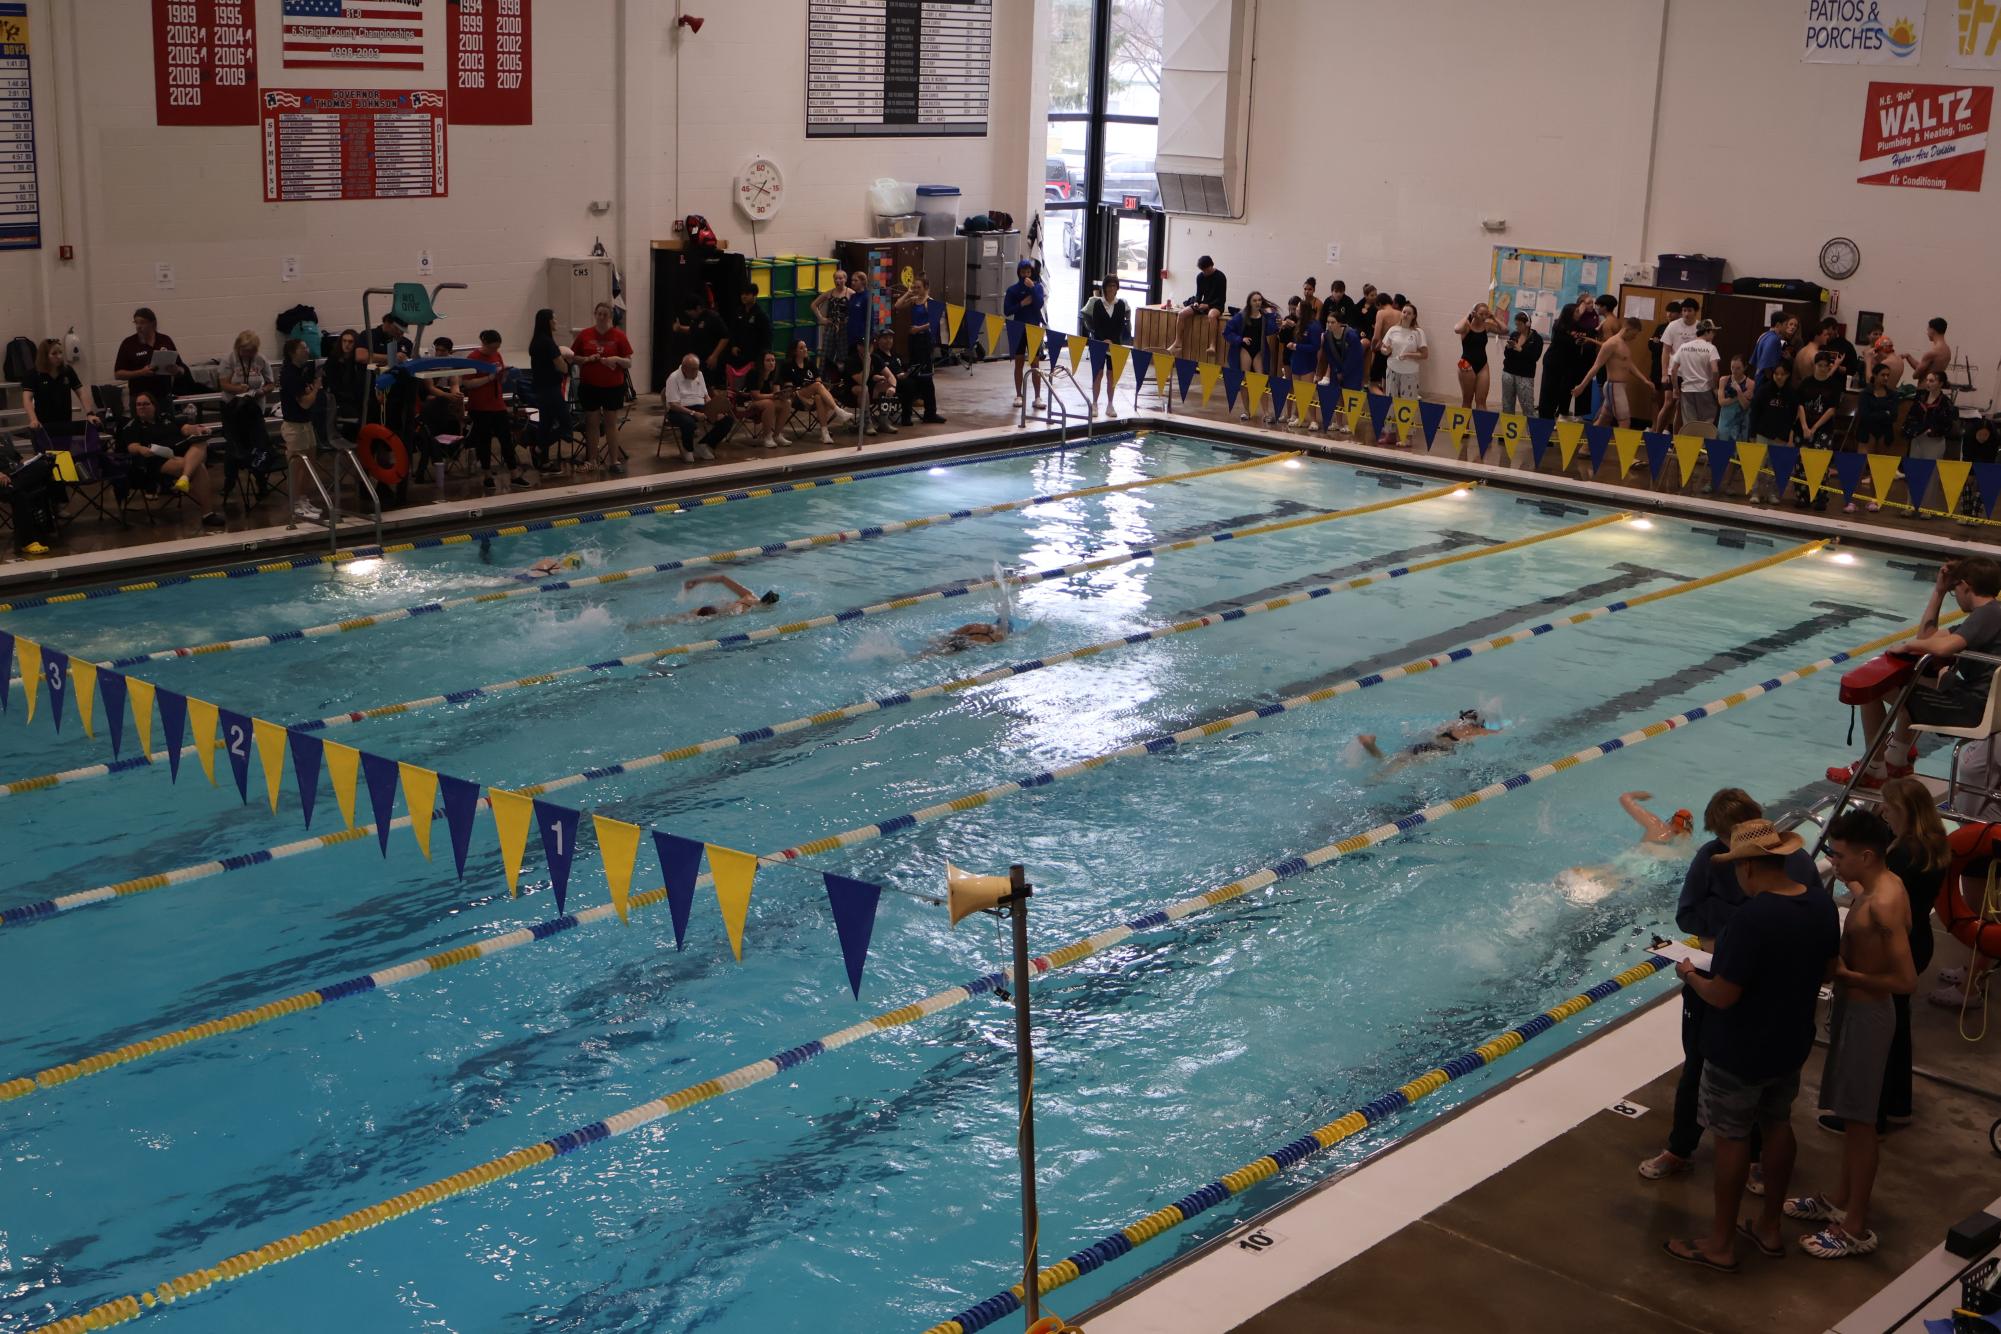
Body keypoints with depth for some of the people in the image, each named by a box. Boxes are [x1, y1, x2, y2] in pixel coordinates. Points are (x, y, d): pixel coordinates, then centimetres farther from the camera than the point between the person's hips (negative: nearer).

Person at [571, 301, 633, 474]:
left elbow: (629, 362, -1)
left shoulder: (619, 336, -3)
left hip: (613, 387, -1)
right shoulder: (585, 335, 1)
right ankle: (592, 460, 15)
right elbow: (573, 357, 7)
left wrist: (617, 359, -21)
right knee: (592, 423, 7)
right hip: (590, 387, 1)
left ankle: (614, 460, 12)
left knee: (611, 424, 6)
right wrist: (587, 359, -11)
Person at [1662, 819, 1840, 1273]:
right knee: (1778, 1127, 22)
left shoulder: (1752, 917, -31)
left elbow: (1722, 995, -27)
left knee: (1731, 1139, 6)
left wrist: (1690, 975, -9)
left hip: (1740, 1052, -8)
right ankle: (1770, 1227, 37)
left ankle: (1720, 1244, 19)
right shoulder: (1822, 903, -6)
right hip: (1791, 1043, 8)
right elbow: (1824, 965, 9)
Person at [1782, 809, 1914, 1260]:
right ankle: (1841, 1199, 37)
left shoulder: (1884, 903, -27)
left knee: (1859, 1119, 2)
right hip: (1852, 1006, 10)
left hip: (1867, 1014, -10)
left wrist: (1846, 975, -20)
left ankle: (1856, 1227, 13)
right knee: (1850, 1113, 22)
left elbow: (1906, 980, -29)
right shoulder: (1876, 885, 2)